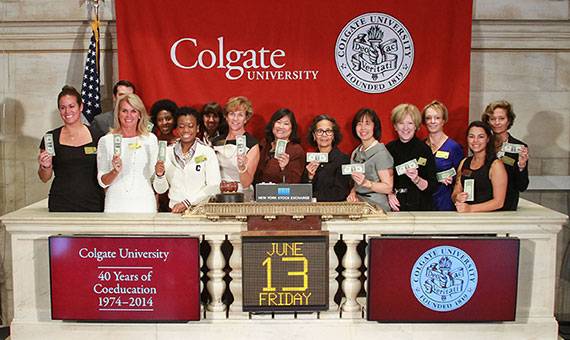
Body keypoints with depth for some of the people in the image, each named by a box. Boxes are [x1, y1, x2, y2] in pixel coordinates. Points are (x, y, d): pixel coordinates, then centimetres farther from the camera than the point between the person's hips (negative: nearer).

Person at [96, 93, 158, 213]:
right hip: (116, 203, 0)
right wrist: (115, 171, -15)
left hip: (144, 203, 1)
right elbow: (102, 182, 0)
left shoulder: (150, 139, 4)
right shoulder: (106, 141, 2)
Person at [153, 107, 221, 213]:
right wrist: (160, 175, -12)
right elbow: (160, 190, 8)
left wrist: (187, 203, -13)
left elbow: (214, 187, -6)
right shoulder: (168, 152, 7)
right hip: (174, 211, 1)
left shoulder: (207, 152, 0)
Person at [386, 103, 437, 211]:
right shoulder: (389, 148, 6)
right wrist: (389, 194, 1)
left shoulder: (424, 149, -2)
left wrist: (416, 179, -18)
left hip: (419, 207, -2)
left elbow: (432, 187, -2)